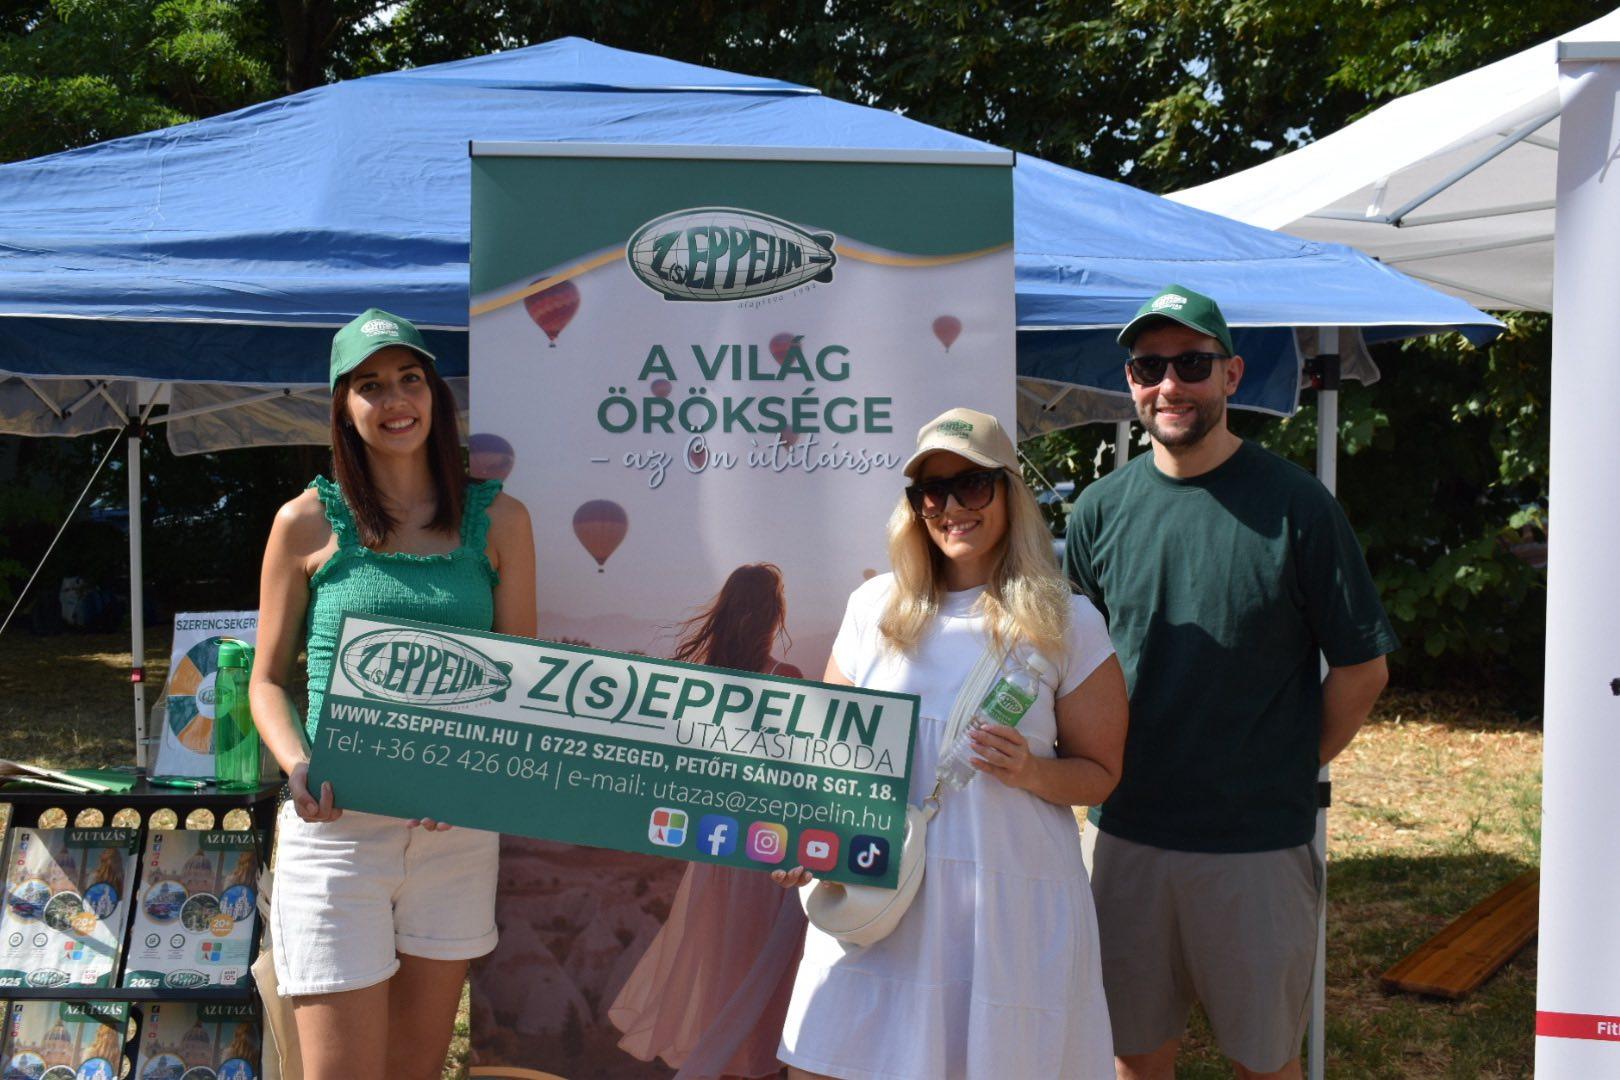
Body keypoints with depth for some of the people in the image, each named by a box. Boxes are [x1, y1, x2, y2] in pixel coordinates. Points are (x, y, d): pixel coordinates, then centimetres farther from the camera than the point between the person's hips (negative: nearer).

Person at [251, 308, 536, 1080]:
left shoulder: (497, 519, 5)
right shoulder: (307, 522, 0)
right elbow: (268, 678, 5)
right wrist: (298, 766, -14)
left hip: (457, 829, 3)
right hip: (336, 823, -2)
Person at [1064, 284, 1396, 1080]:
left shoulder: (1293, 506, -9)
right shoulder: (1102, 508, 2)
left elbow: (1361, 666, -3)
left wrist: (1294, 770, 0)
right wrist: (1106, 767, 7)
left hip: (1258, 839, -3)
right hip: (1123, 832, 3)